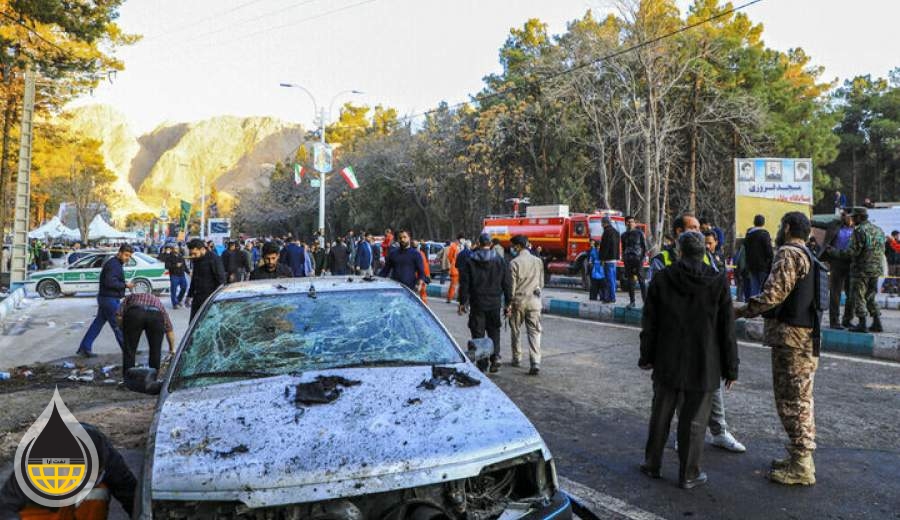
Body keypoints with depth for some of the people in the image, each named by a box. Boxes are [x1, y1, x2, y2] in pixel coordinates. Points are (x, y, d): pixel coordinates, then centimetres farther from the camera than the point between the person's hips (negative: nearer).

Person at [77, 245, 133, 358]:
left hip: (105, 298, 10)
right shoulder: (113, 264, -17)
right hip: (110, 299, -10)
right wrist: (125, 285, -17)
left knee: (98, 323, 12)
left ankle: (84, 348, 15)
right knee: (118, 325, -1)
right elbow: (110, 282, -26)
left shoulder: (116, 264, 16)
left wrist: (124, 285, 4)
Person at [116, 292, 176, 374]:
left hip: (134, 313, -1)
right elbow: (169, 329, 41)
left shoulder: (130, 297, 39)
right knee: (155, 351, 18)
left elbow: (119, 316, 18)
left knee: (129, 350, 13)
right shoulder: (157, 302, 41)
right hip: (156, 315, 1)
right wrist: (172, 348, 52)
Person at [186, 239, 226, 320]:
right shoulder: (195, 260, 11)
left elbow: (221, 280, -14)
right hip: (197, 297, 8)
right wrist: (190, 295, 22)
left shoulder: (214, 259, -14)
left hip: (210, 298, -7)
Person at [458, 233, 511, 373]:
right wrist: (508, 302, 10)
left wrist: (463, 302, 3)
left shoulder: (469, 261, -3)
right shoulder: (500, 261, 2)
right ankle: (495, 356, -2)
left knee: (477, 332, 6)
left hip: (477, 304, -1)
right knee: (494, 331, 13)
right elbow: (507, 284, 4)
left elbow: (464, 284, -3)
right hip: (495, 304, 2)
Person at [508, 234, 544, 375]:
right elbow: (541, 283, 11)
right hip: (534, 300, 3)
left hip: (518, 300, -3)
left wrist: (509, 304, -3)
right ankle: (535, 362, -12)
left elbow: (512, 285, -9)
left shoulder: (514, 262, -8)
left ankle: (517, 358, 25)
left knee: (515, 331, 15)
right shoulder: (538, 261, 6)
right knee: (534, 332, 0)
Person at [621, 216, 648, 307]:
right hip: (628, 260, 4)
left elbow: (644, 246, 2)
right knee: (629, 281, 5)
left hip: (638, 259, -4)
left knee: (641, 280, -8)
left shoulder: (639, 233, 2)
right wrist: (623, 258, 10)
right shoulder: (624, 235, 13)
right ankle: (632, 301, 11)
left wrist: (643, 258, -7)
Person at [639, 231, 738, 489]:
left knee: (660, 415, 15)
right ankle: (688, 474, 18)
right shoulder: (718, 281, -7)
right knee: (694, 421, 8)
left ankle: (652, 464, 27)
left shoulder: (661, 279, -4)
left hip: (667, 363, 2)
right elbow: (727, 329, -4)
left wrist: (646, 356, 11)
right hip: (703, 366, -1)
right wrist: (731, 368, 4)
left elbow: (649, 324, 1)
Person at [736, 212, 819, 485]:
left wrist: (740, 312, -12)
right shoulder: (810, 256, 19)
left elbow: (773, 294, -21)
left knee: (791, 401, -5)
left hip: (791, 338, -10)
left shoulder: (789, 253, -12)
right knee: (800, 399, 16)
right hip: (808, 337, 10)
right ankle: (800, 456, 26)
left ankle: (801, 466, 1)